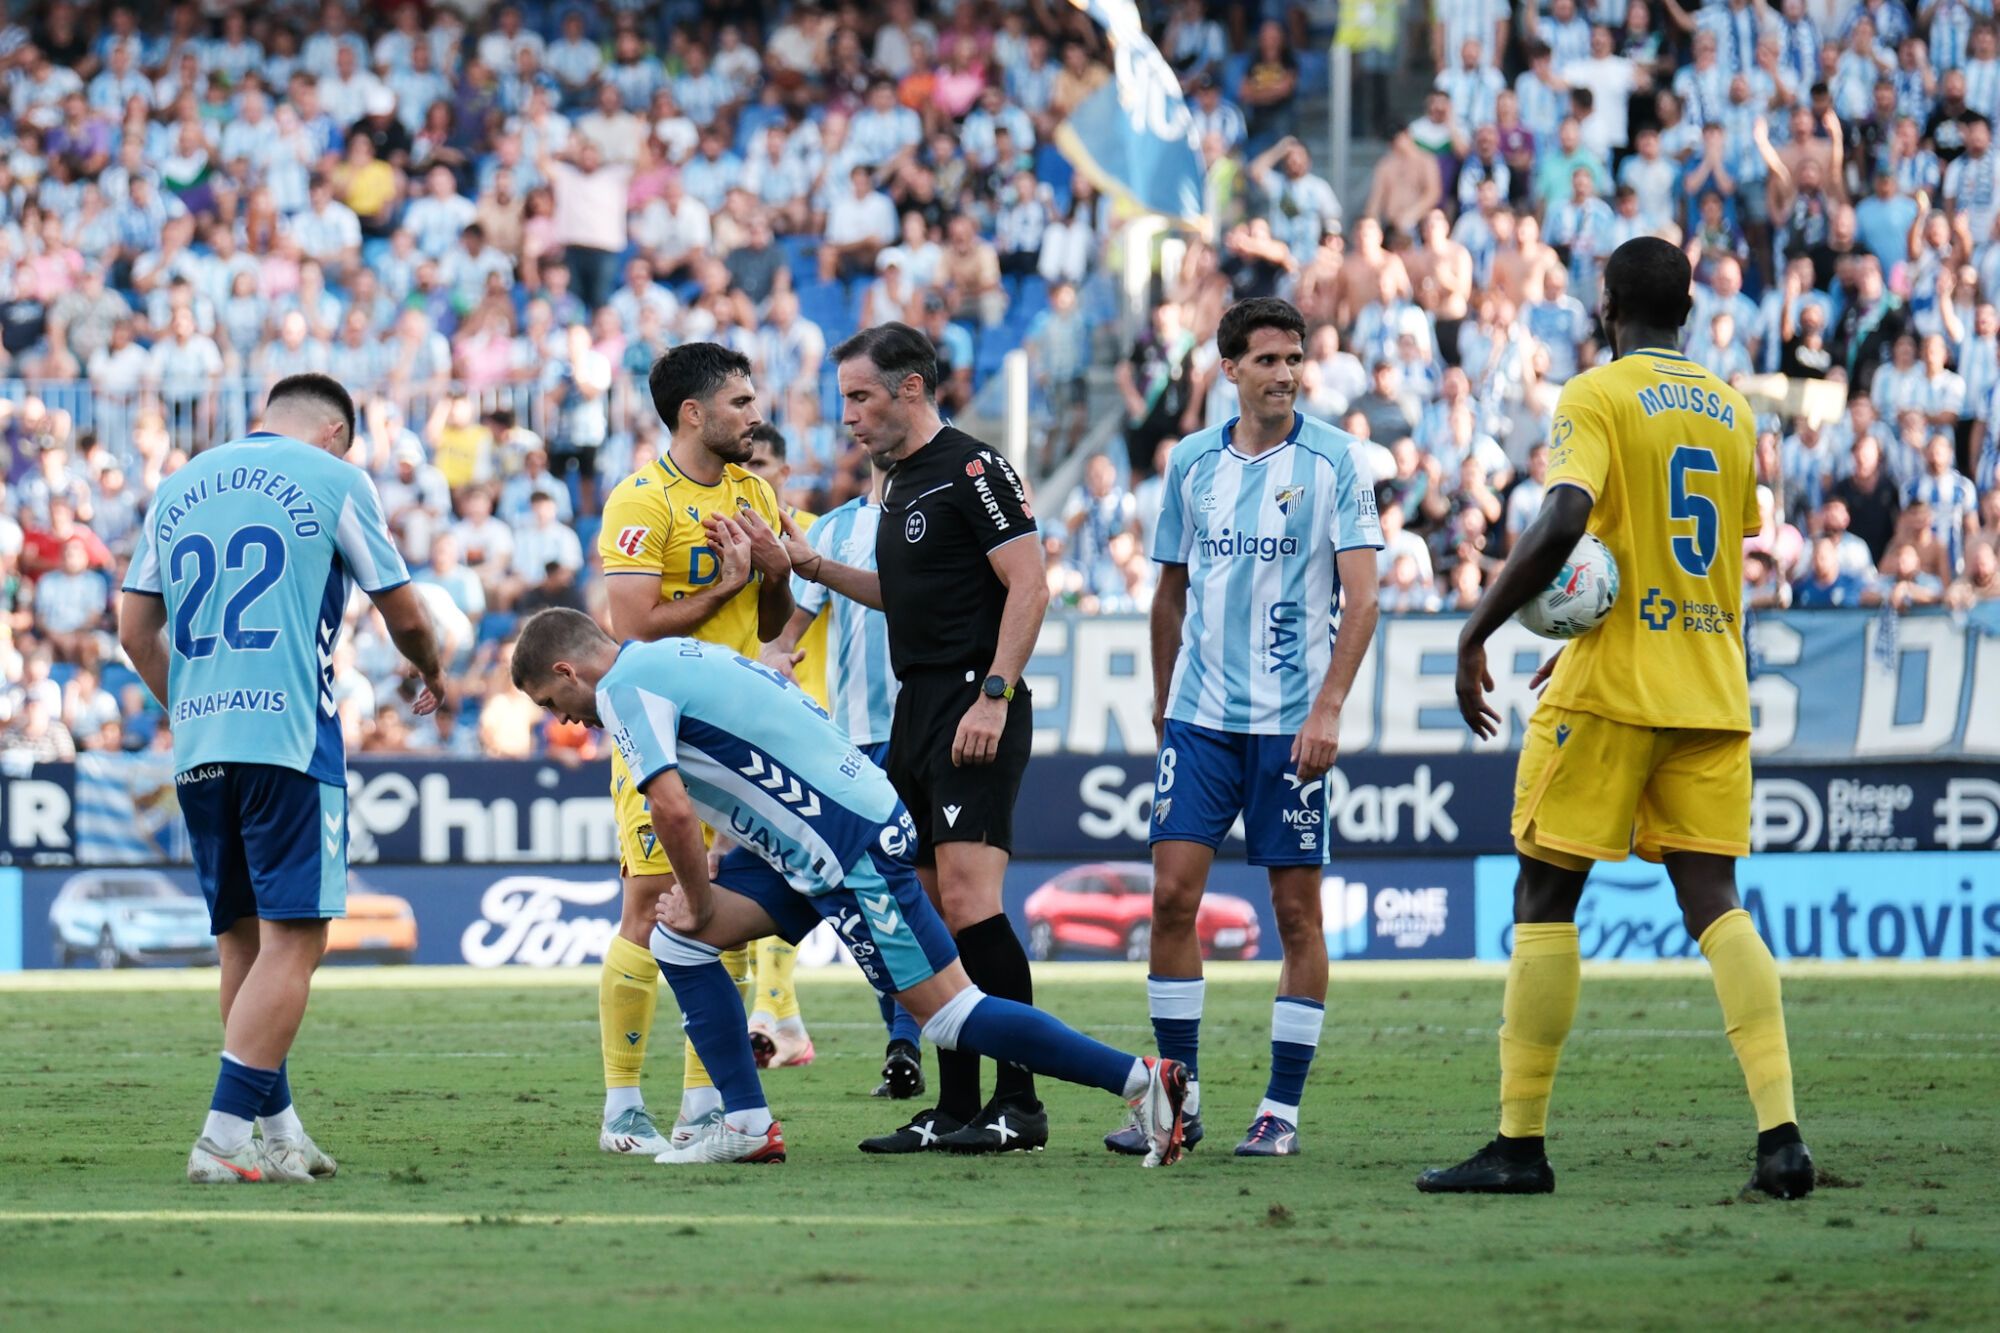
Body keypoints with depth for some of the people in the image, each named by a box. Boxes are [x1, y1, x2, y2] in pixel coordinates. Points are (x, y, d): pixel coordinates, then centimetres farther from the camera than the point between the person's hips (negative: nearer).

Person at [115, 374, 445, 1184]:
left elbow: (135, 630, 17)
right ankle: (226, 1138, -18)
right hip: (288, 739, -6)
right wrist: (432, 676, 29)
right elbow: (404, 613, 9)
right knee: (292, 942, -8)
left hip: (196, 745, 6)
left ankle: (278, 1132, 18)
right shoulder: (332, 479, 3)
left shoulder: (180, 486, 17)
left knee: (243, 940, 14)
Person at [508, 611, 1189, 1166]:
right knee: (676, 939, 6)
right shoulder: (668, 656, 17)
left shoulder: (623, 688, -12)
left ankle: (1141, 1080, -4)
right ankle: (748, 1127, 5)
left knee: (948, 1012, -7)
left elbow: (671, 808, -21)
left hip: (851, 843, -10)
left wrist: (701, 902, -8)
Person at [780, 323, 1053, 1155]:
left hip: (974, 718, -10)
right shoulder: (900, 482, 19)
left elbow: (1028, 585, -15)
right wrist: (813, 567, 21)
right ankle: (957, 1110, 9)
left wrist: (994, 695, -21)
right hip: (917, 713, 10)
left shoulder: (972, 471, -10)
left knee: (968, 899, -17)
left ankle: (1020, 1102, -15)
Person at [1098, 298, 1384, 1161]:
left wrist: (1329, 707, -16)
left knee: (1297, 908, -1)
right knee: (1172, 894, -4)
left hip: (1291, 722, -3)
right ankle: (1178, 1097, 4)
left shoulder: (1332, 461, -3)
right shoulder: (1192, 462, 8)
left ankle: (1282, 1108, 5)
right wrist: (1162, 704, 17)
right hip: (1200, 715, 3)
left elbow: (1360, 596, -7)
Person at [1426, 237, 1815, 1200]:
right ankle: (1780, 1132, -13)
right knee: (1712, 899, 2)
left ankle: (1519, 1144, 2)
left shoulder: (1596, 398, -6)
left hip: (1609, 687, -5)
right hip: (1712, 690, 5)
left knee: (1544, 897, 3)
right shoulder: (1730, 412, 14)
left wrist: (1475, 633, -13)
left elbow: (1562, 525, -21)